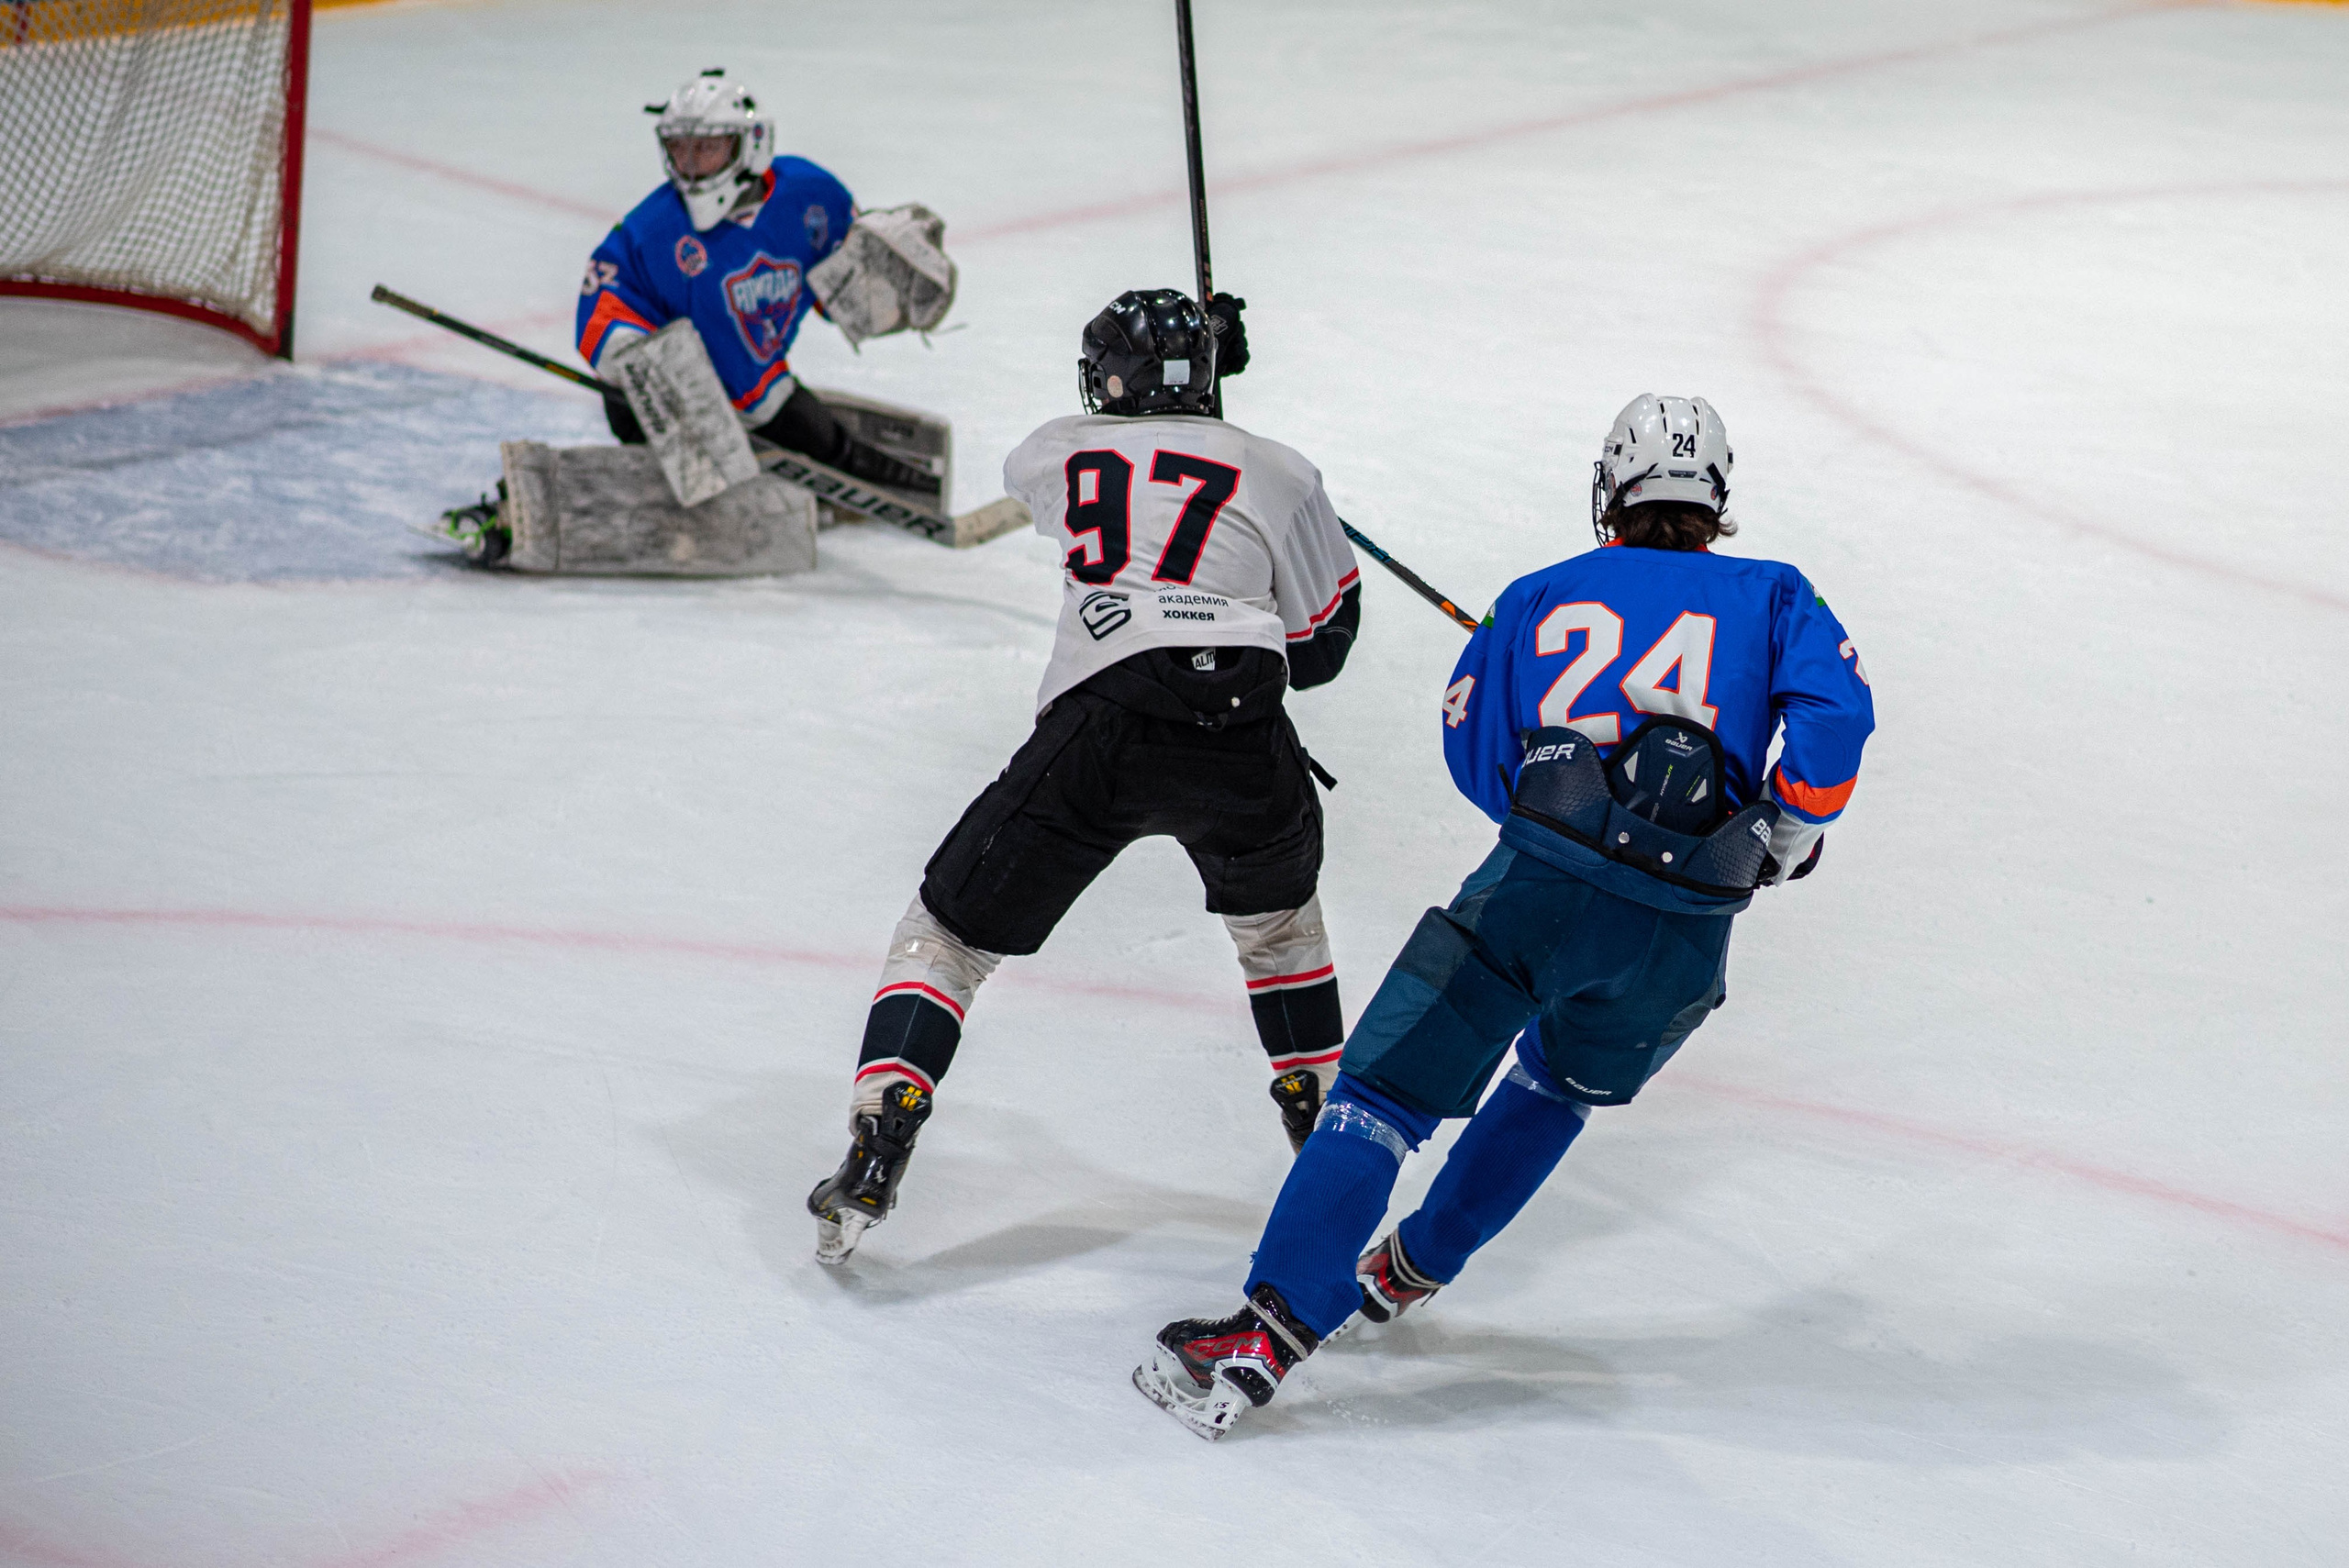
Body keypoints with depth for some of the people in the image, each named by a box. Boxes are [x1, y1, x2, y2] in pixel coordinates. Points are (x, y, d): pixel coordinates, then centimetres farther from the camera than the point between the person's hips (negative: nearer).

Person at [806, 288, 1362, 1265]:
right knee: (1279, 918, 31)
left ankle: (875, 1154, -3)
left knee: (949, 930, 11)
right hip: (1241, 742, 1)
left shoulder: (1054, 455, 19)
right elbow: (1321, 646, 20)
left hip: (1095, 729, -1)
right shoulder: (1278, 475, 17)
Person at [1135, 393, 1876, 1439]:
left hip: (1542, 881, -2)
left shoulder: (1543, 596, 21)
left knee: (1386, 1090, -1)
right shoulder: (1772, 597, 18)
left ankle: (1270, 1333, -15)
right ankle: (1414, 1269, 36)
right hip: (1685, 934, 2)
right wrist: (1781, 836, 13)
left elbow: (1478, 754, 21)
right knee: (1564, 1080, 30)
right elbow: (1835, 709, 1)